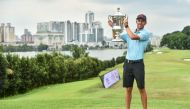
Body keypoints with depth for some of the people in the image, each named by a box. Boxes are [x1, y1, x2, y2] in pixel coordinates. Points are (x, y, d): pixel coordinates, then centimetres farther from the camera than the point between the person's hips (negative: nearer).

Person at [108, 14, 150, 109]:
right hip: (128, 63, 5)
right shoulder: (129, 33, 14)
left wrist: (126, 26, -7)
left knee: (141, 89, 1)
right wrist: (113, 27, -1)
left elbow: (133, 37, -19)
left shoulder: (146, 33, -4)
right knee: (128, 89, 6)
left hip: (138, 64, -4)